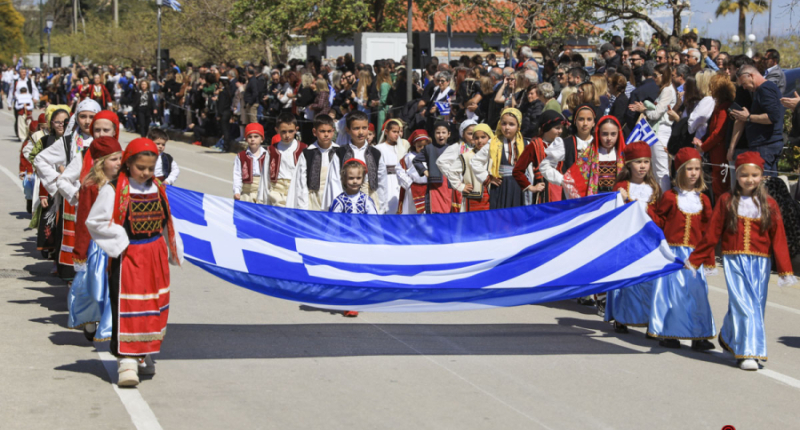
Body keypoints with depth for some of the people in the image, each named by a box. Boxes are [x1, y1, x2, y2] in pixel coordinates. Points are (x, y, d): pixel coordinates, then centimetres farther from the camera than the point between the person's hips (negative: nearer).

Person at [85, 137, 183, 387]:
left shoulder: (158, 190, 9)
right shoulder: (113, 191, -9)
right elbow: (94, 222, -9)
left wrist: (173, 251, 13)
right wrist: (121, 239, -13)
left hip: (156, 255, 6)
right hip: (128, 258, -6)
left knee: (154, 306, 11)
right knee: (128, 309, -9)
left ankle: (145, 354, 26)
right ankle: (127, 362, -9)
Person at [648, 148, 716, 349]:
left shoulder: (703, 200, 8)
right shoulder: (670, 197, -1)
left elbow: (707, 230, 10)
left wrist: (708, 259, 9)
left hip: (693, 255, 2)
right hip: (672, 252, -2)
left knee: (696, 292, -1)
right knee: (670, 290, -2)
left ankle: (698, 335, 5)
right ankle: (667, 334, 8)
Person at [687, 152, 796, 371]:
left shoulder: (769, 204, 5)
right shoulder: (726, 201, 2)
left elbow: (779, 238, 5)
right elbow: (711, 234, 7)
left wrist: (785, 270, 2)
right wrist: (694, 260, 9)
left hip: (759, 262, 2)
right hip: (734, 260, -2)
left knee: (756, 305, 5)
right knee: (743, 304, -10)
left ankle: (728, 337, 28)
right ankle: (748, 353, -5)